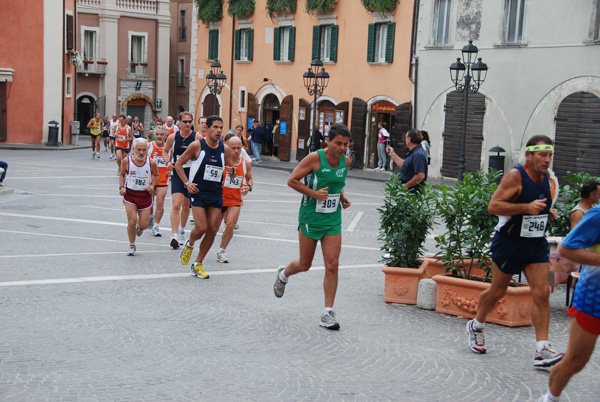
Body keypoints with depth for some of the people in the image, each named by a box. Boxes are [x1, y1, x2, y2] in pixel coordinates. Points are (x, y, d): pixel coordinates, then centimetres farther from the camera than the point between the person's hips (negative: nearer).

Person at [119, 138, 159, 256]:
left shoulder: (151, 163, -10)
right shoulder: (127, 161, -10)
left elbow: (156, 175, 10)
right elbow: (122, 175, 9)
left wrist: (152, 186, -7)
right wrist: (122, 187, -6)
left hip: (145, 195, 1)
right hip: (130, 194, -1)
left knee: (144, 225, 2)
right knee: (132, 222, -10)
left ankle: (139, 226, 43)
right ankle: (132, 246, 14)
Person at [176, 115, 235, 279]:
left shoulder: (225, 149, 3)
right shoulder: (197, 146, -7)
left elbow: (231, 171, 13)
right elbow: (179, 164, 1)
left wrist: (231, 172, -11)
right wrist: (187, 183, -10)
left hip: (216, 194, 4)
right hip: (198, 192, -4)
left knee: (212, 230, 1)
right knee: (201, 228, -15)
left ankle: (197, 265, 15)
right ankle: (189, 245, 21)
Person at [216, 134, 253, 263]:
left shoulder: (246, 163, -2)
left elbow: (249, 178, 14)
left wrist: (248, 186, -7)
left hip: (235, 199, 2)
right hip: (219, 198, -2)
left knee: (230, 226, -10)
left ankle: (221, 251, 11)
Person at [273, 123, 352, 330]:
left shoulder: (346, 161, 3)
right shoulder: (314, 158, -14)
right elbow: (292, 180, -11)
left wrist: (342, 196, 5)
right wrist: (314, 193, -19)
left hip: (333, 221, 4)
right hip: (310, 218, -4)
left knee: (332, 265, -5)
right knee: (305, 265, 8)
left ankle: (328, 313, 3)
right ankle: (283, 274, 43)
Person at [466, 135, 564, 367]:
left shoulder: (547, 179, 7)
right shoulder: (515, 176, -16)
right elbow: (493, 206, -22)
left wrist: (549, 213, 4)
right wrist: (527, 207, -30)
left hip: (536, 244, 6)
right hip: (509, 242, -6)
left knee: (542, 293, -6)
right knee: (497, 291, 9)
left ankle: (542, 351, -6)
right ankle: (476, 326, 35)